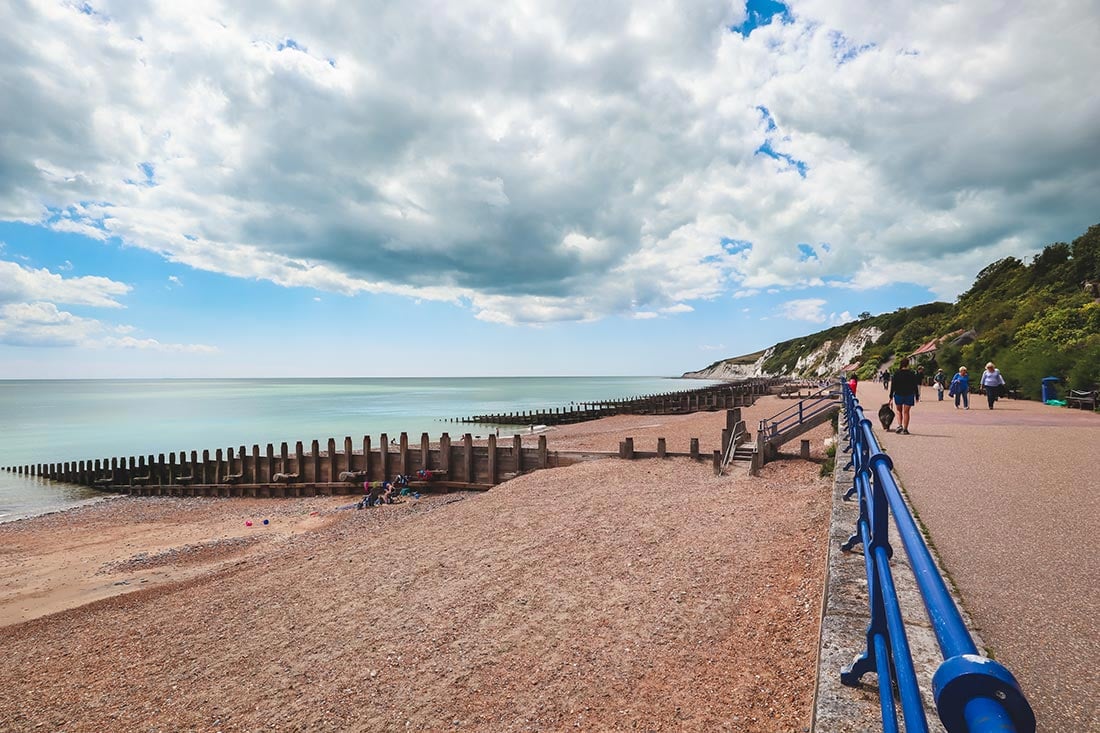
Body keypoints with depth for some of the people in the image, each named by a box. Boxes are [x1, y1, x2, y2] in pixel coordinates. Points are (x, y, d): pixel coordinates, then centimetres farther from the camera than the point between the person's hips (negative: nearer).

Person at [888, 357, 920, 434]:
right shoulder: (912, 373, -5)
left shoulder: (896, 373, -6)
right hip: (909, 395, 0)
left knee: (899, 410, 17)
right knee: (906, 412, 5)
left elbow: (893, 385, -3)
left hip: (898, 395, 0)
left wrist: (891, 396, 3)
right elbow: (915, 386, -1)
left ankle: (900, 425, -1)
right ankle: (905, 429, 5)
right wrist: (917, 397, 6)